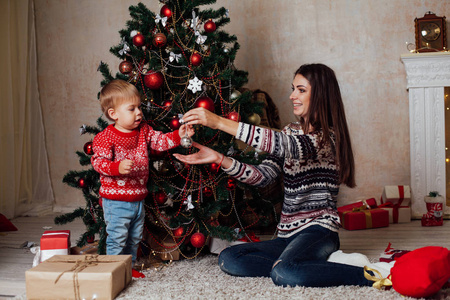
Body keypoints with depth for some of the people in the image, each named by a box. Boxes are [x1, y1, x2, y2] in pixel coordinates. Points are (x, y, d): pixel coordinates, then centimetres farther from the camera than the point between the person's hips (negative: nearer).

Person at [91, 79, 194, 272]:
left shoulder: (143, 130, 6)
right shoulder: (105, 137, -14)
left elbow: (160, 141, 6)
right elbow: (98, 161, -19)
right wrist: (118, 167, -35)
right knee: (117, 239, -3)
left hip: (138, 198, 7)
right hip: (116, 201, -7)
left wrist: (178, 135, -10)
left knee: (134, 239, 18)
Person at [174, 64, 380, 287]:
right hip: (288, 235, 9)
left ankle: (368, 275, -19)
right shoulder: (291, 132, 14)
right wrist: (219, 158, -10)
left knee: (284, 274, -36)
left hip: (318, 229, -9)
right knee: (228, 259, -7)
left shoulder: (328, 137, -12)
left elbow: (287, 145, -30)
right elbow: (263, 175, 5)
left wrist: (220, 122, -31)